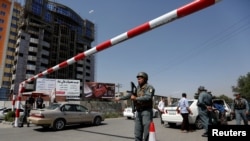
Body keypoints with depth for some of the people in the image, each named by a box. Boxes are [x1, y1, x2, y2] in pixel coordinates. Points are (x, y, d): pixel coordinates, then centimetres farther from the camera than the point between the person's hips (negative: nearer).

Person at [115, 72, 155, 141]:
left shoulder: (149, 87, -9)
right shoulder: (138, 87, 13)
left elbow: (148, 97, -26)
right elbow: (130, 95, 23)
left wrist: (136, 98, -30)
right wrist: (120, 98, 24)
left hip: (146, 111, -7)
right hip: (138, 112, 7)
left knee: (147, 132, -6)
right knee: (137, 133, 11)